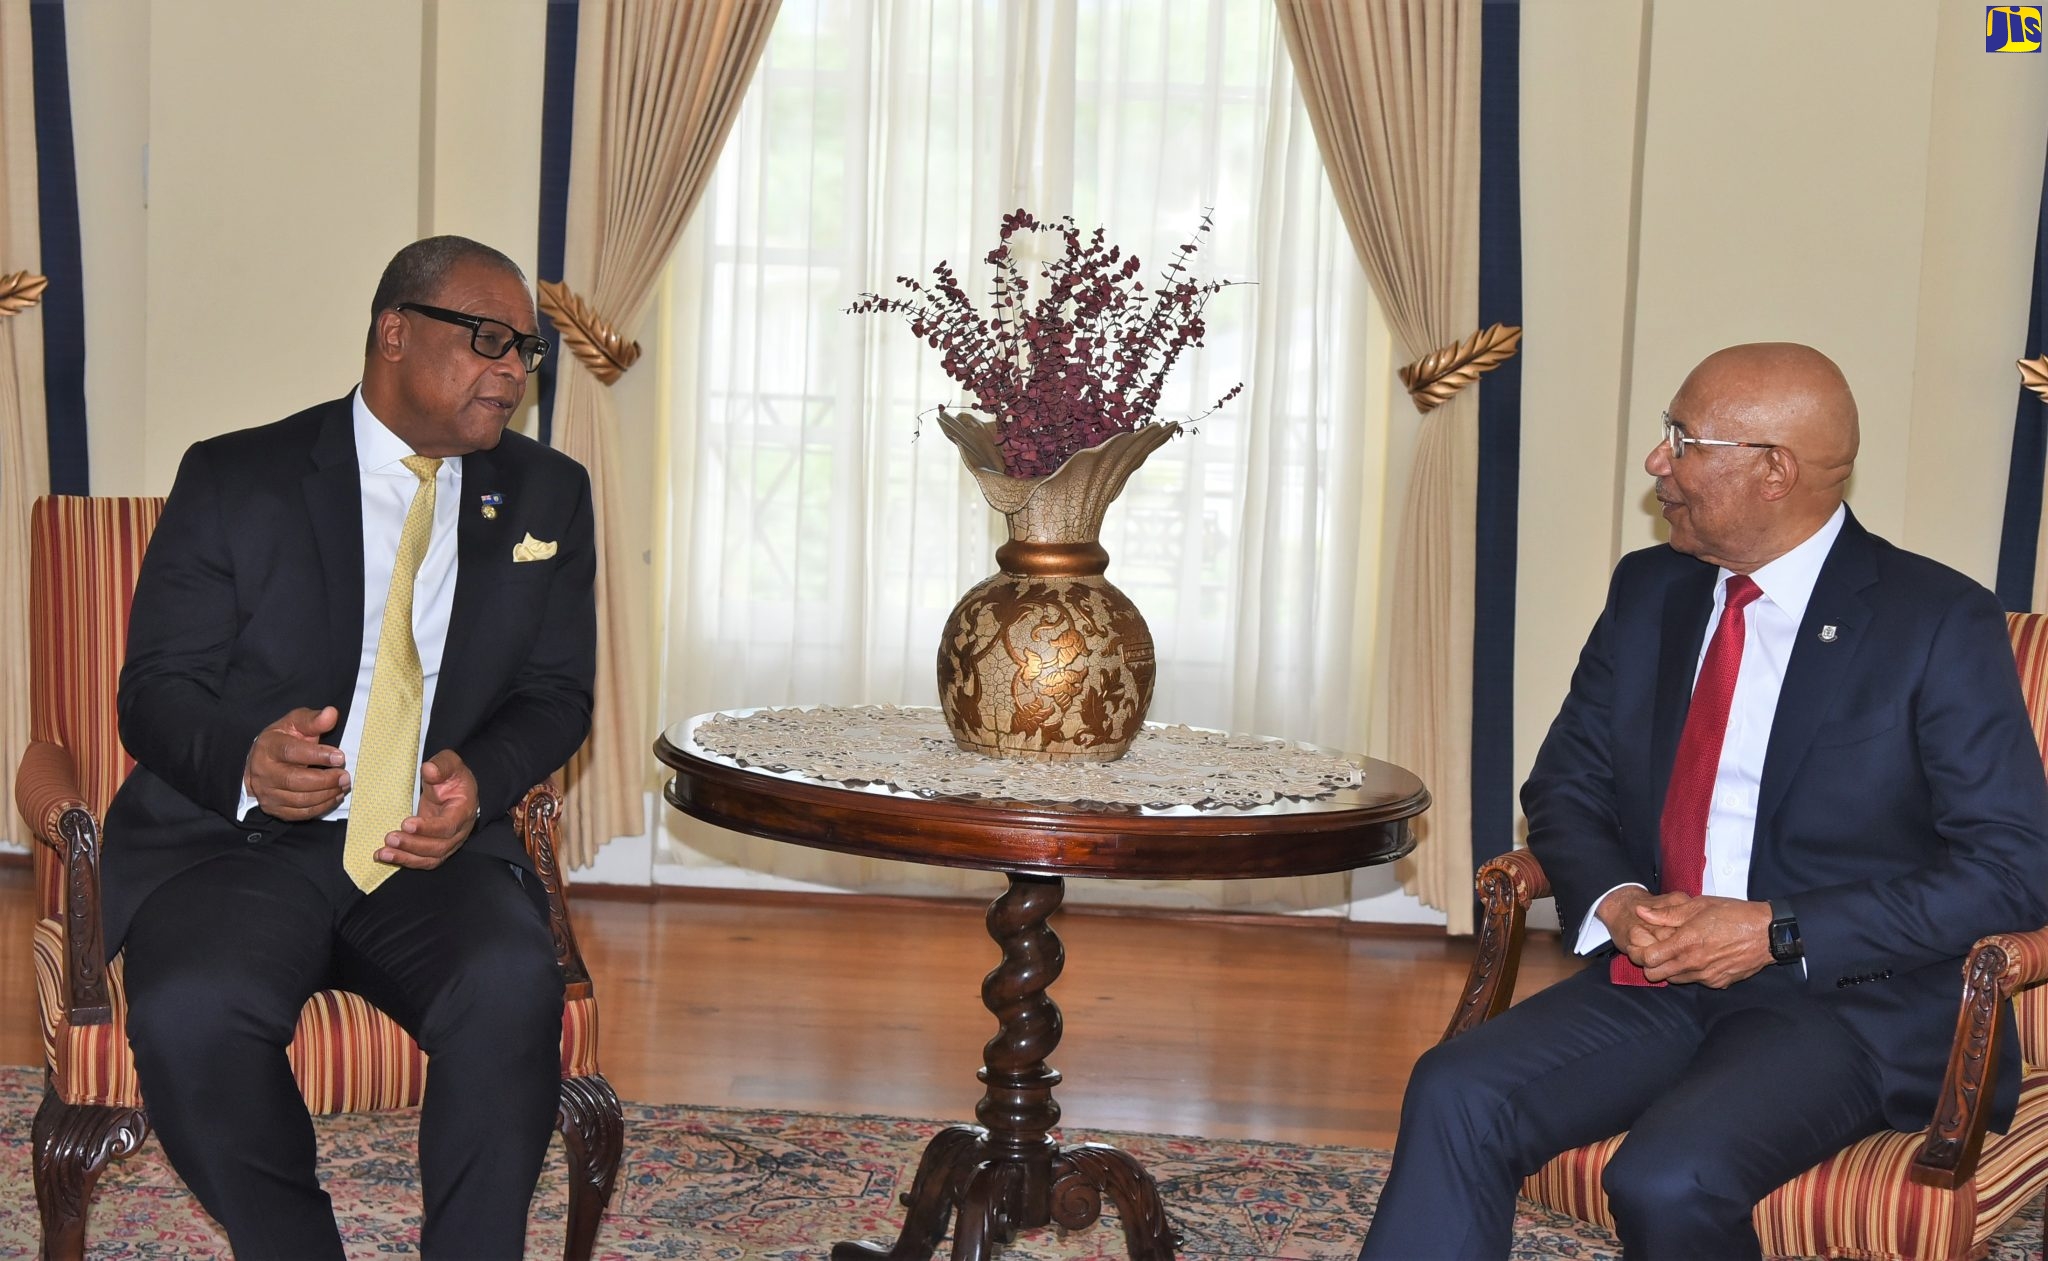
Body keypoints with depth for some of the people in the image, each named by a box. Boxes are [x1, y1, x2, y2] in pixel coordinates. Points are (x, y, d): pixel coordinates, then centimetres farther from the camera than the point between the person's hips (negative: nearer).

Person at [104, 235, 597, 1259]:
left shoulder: (547, 497, 12)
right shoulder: (234, 479, 4)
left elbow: (556, 695, 12)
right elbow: (153, 690, 2)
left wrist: (480, 780, -11)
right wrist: (244, 758, -21)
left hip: (435, 845, 1)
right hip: (238, 839, -1)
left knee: (512, 988, -31)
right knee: (191, 1012, -31)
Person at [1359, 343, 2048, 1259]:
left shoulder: (1939, 622, -8)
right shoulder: (1648, 590, 9)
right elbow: (1564, 785, 14)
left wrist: (1778, 935, -18)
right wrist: (1616, 901, -9)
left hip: (1851, 998, -5)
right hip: (1657, 973, 5)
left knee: (1669, 1181, -31)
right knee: (1458, 1094, -20)